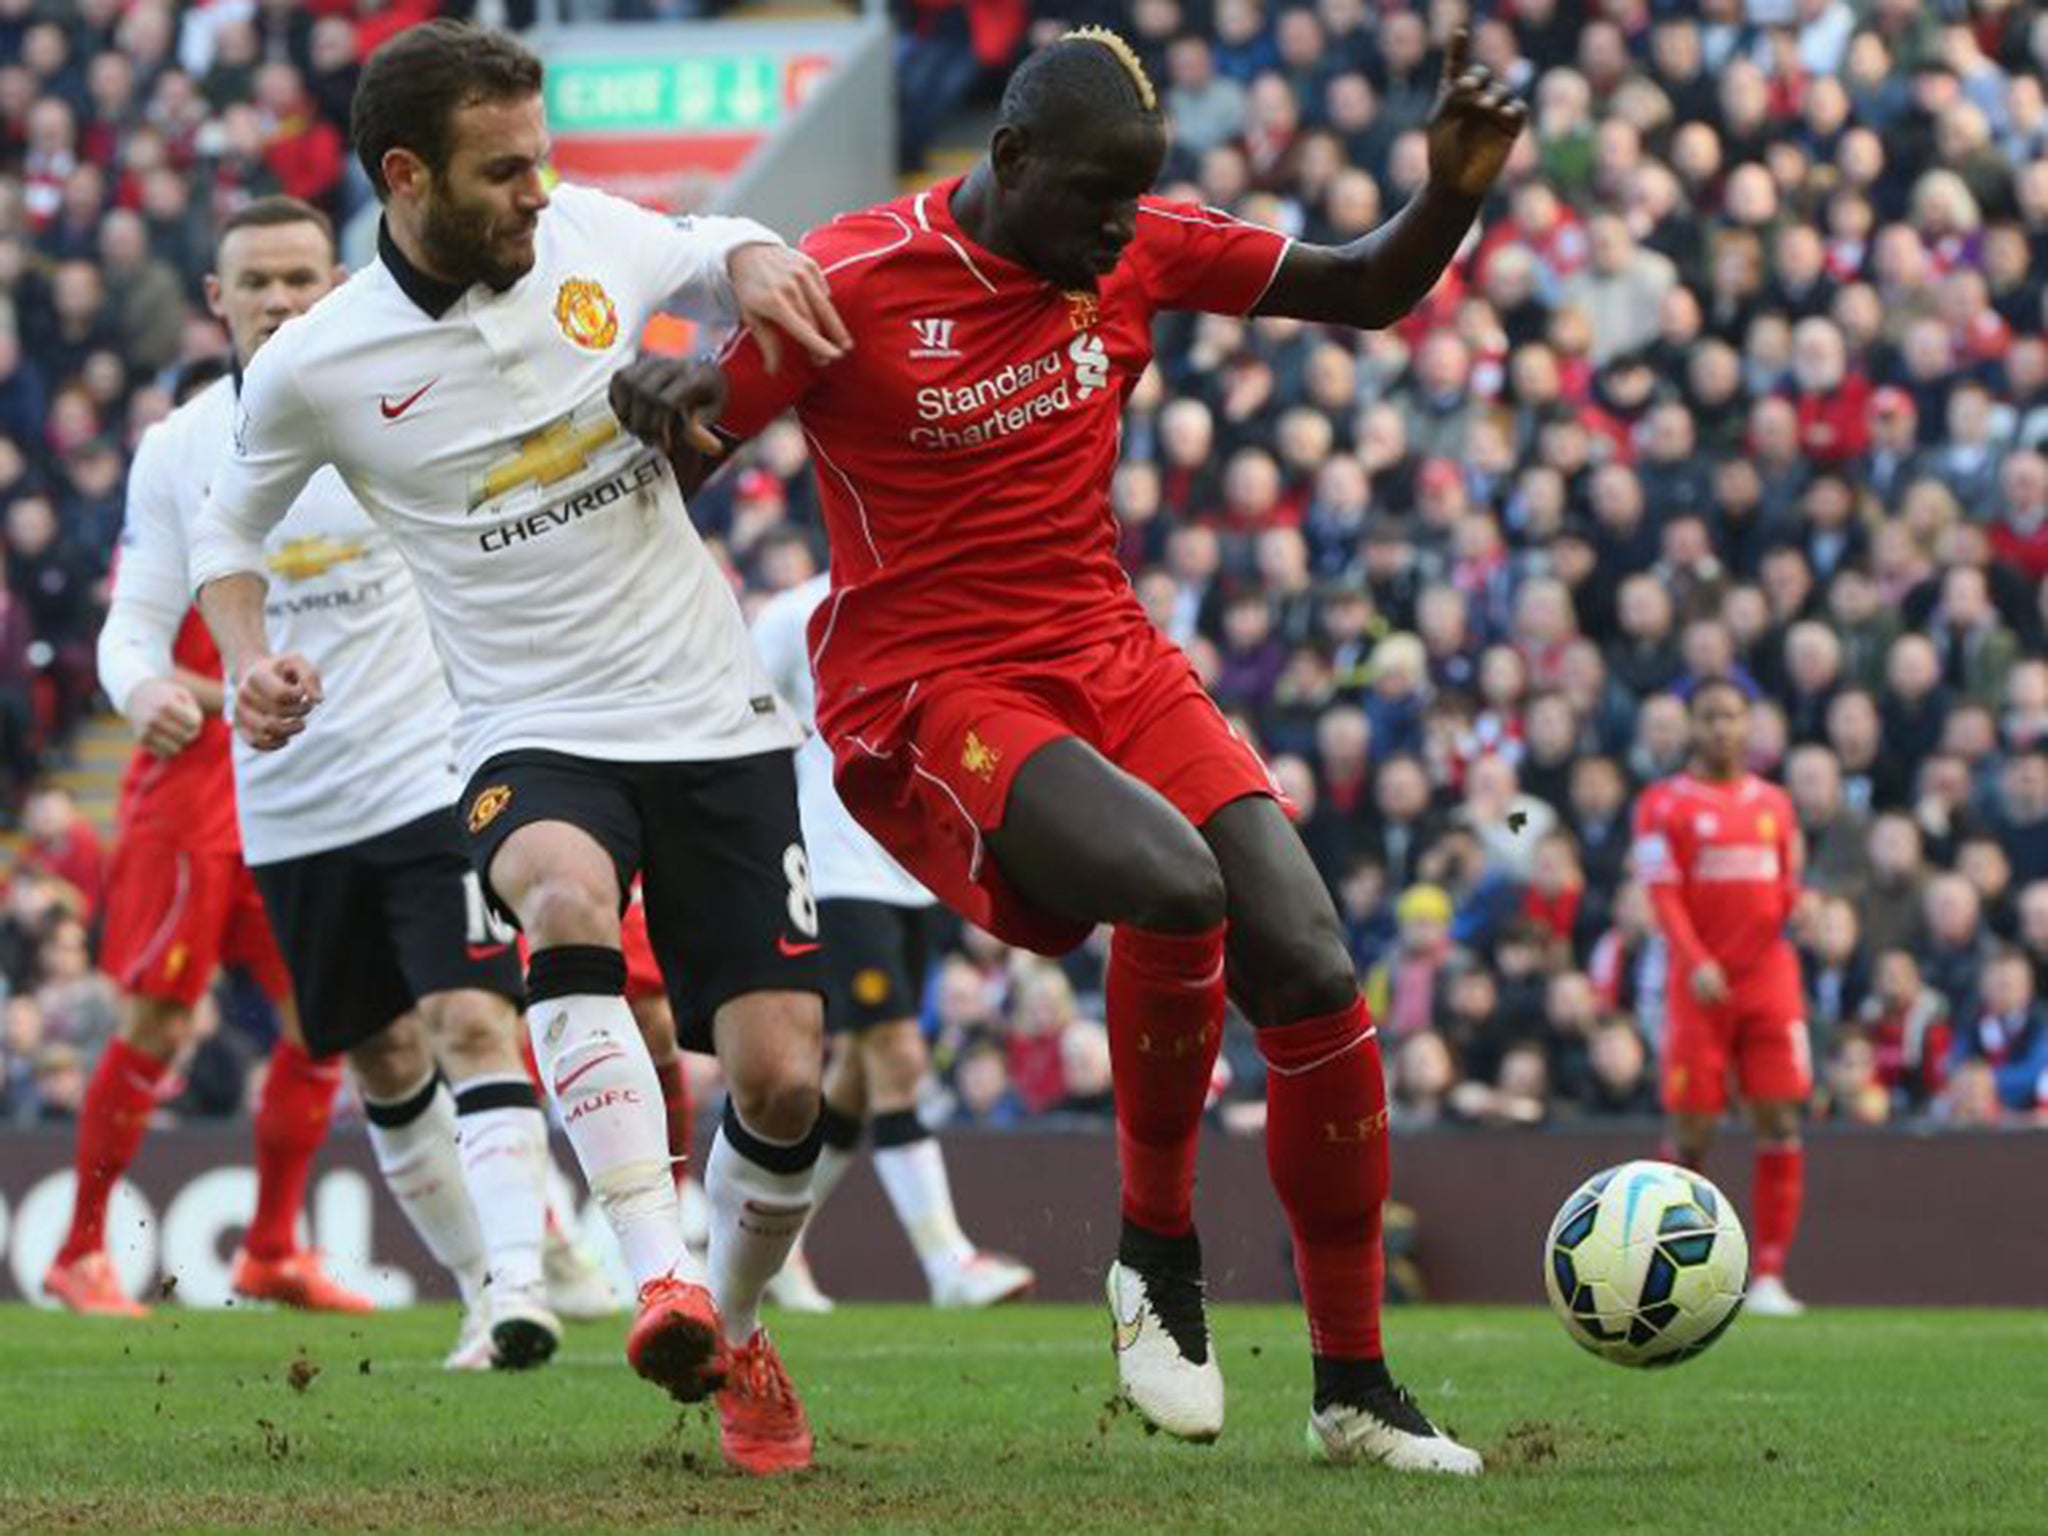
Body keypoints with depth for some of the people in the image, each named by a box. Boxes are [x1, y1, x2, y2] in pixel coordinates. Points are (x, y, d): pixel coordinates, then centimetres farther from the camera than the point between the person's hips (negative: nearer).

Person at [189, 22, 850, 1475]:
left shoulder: (589, 236, -1)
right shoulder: (314, 369, -7)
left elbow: (715, 253, 22)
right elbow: (230, 527, 12)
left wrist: (760, 266, -2)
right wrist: (250, 664, -6)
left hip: (716, 722, 3)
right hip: (537, 739, -3)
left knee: (782, 1081, -5)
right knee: (567, 899, -38)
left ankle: (736, 1336, 25)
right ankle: (666, 1283, -45)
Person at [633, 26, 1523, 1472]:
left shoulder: (1142, 249, 3)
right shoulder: (853, 283, -12)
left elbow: (1370, 292, 14)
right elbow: (675, 453, -7)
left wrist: (1455, 190, -6)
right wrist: (651, 399, -31)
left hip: (1111, 661, 6)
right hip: (928, 701, -6)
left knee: (1311, 974, -10)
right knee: (1178, 887, -33)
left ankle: (1356, 1390, 5)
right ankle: (1158, 1254, -7)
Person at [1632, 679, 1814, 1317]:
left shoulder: (1774, 803, 15)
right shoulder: (1663, 804, 3)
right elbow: (1663, 895, -6)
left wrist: (1801, 905, -5)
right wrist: (1696, 961, -21)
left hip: (1769, 980, 3)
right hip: (1699, 985, -3)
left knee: (1780, 1124, -6)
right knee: (1692, 1130, -3)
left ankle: (1769, 1275, -4)